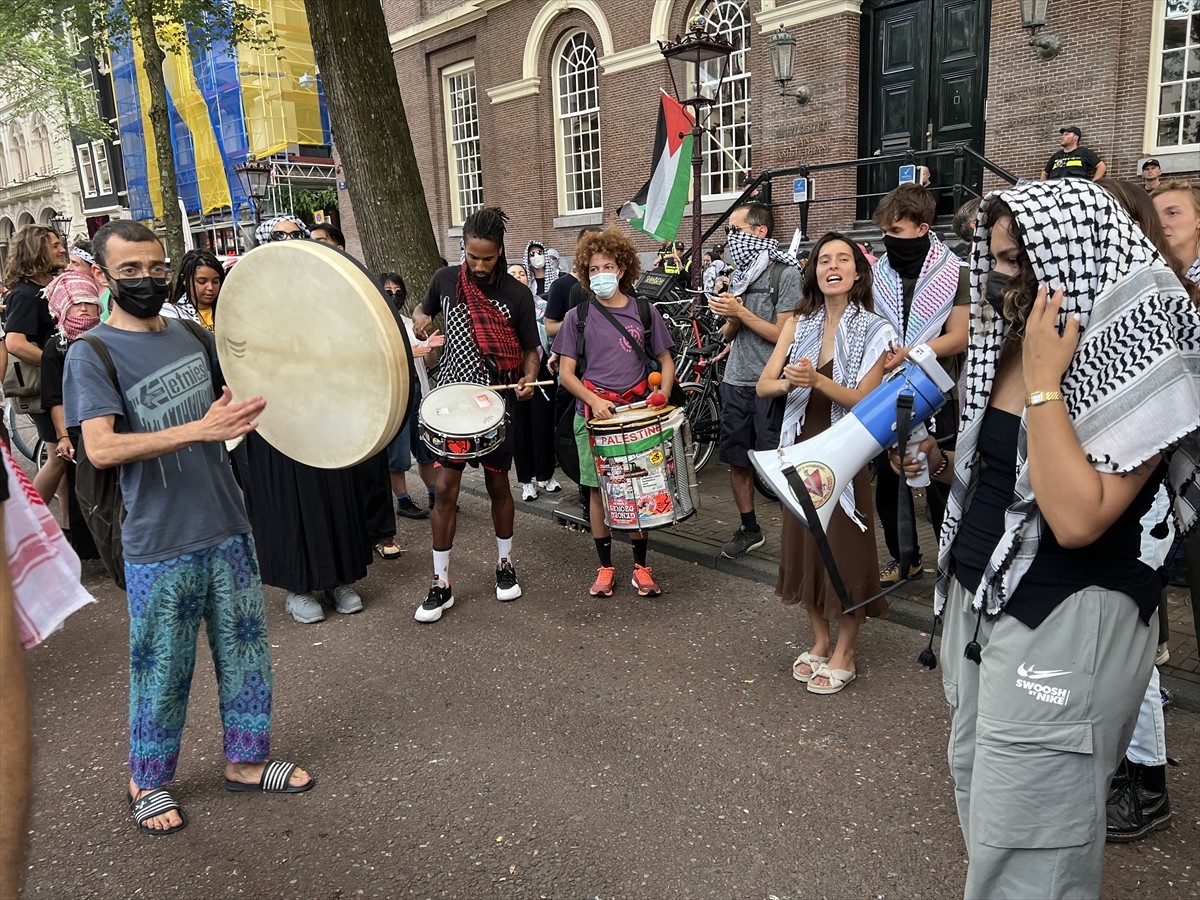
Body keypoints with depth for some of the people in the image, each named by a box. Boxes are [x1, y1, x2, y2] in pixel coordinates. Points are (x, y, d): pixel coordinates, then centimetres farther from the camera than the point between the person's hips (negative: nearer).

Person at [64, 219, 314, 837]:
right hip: (160, 547, -5)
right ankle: (147, 782, 31)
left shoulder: (193, 337, 8)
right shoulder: (93, 354, -9)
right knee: (162, 669, 9)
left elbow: (235, 404, 21)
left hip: (227, 529, 5)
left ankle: (244, 760, 33)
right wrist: (199, 429, -32)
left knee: (245, 650, 14)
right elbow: (100, 449, -22)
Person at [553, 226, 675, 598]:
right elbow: (566, 372, 1)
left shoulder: (644, 311, 6)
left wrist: (663, 393, -7)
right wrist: (595, 401, -15)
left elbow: (665, 360, 12)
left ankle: (641, 566, 17)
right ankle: (605, 567, 17)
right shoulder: (578, 316, 3)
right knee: (600, 490, 4)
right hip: (593, 413, 0)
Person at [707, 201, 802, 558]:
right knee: (737, 460, 13)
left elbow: (785, 334, -16)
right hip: (735, 382, 7)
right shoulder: (740, 274, 13)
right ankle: (749, 529, 28)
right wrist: (730, 318, -8)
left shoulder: (786, 274, -10)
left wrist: (740, 311, -16)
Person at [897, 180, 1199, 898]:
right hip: (976, 597, 8)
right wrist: (945, 464, 2)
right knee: (980, 807, 21)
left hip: (1064, 623, -8)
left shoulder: (1142, 363, -16)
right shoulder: (1014, 345, 7)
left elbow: (1077, 518, -28)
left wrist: (1043, 381, -24)